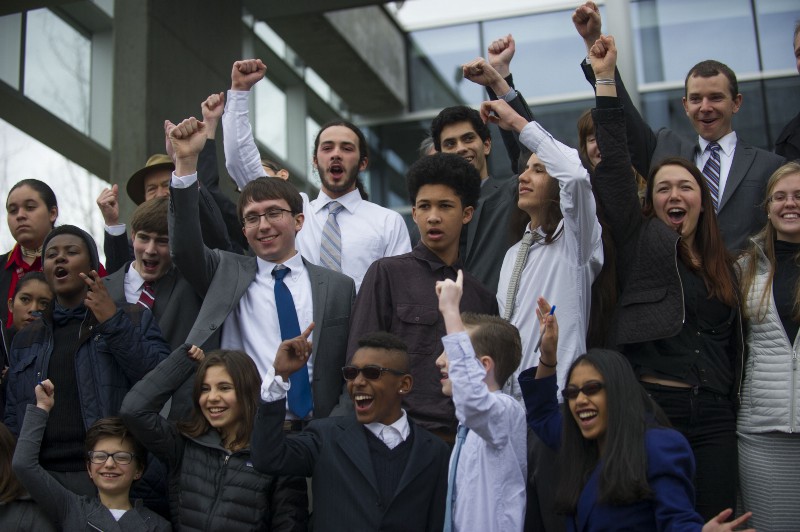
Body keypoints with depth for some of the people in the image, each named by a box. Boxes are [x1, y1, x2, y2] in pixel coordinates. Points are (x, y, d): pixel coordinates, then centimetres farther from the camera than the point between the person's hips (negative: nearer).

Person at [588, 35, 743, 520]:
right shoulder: (641, 242, 6)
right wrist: (606, 78, -9)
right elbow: (615, 167, -4)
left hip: (713, 417, 4)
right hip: (649, 405, -4)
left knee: (712, 519, 1)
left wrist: (733, 416, 18)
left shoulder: (724, 267, 18)